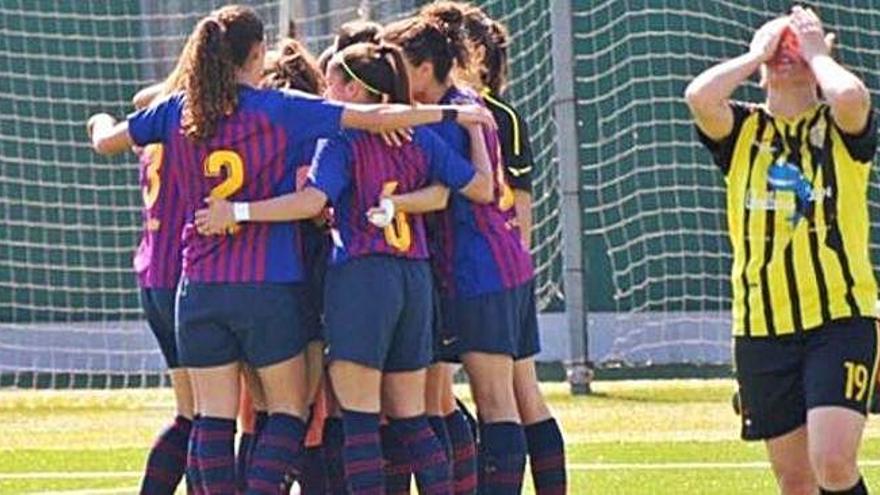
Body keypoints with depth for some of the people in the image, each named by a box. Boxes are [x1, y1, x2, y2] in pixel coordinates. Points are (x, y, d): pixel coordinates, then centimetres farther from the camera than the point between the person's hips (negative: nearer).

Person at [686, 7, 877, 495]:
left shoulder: (840, 127, 3)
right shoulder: (743, 130, 9)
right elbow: (699, 96, -12)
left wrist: (817, 51, -2)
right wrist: (758, 52, 2)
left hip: (840, 317, -3)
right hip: (761, 326, 3)